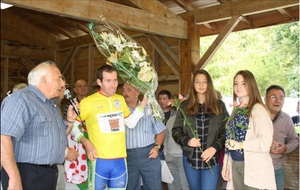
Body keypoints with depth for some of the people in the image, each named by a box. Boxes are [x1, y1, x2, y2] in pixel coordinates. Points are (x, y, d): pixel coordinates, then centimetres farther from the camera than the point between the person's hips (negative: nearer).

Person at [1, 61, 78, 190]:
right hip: (27, 174, -9)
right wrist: (14, 178, -28)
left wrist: (69, 120, 10)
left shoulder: (49, 105, 16)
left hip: (50, 173, 9)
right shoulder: (22, 99, -14)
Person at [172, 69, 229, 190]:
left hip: (211, 159, -1)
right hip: (190, 158, 2)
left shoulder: (219, 105, 1)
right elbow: (176, 130, 4)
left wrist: (215, 147, -15)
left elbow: (226, 131, -1)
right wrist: (187, 141, -14)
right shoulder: (185, 106, 2)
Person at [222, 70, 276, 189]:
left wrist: (240, 145, -15)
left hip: (254, 167, -7)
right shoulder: (236, 109, 11)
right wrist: (226, 165, 9)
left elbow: (265, 142, -21)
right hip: (235, 165, 7)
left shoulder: (257, 109, -12)